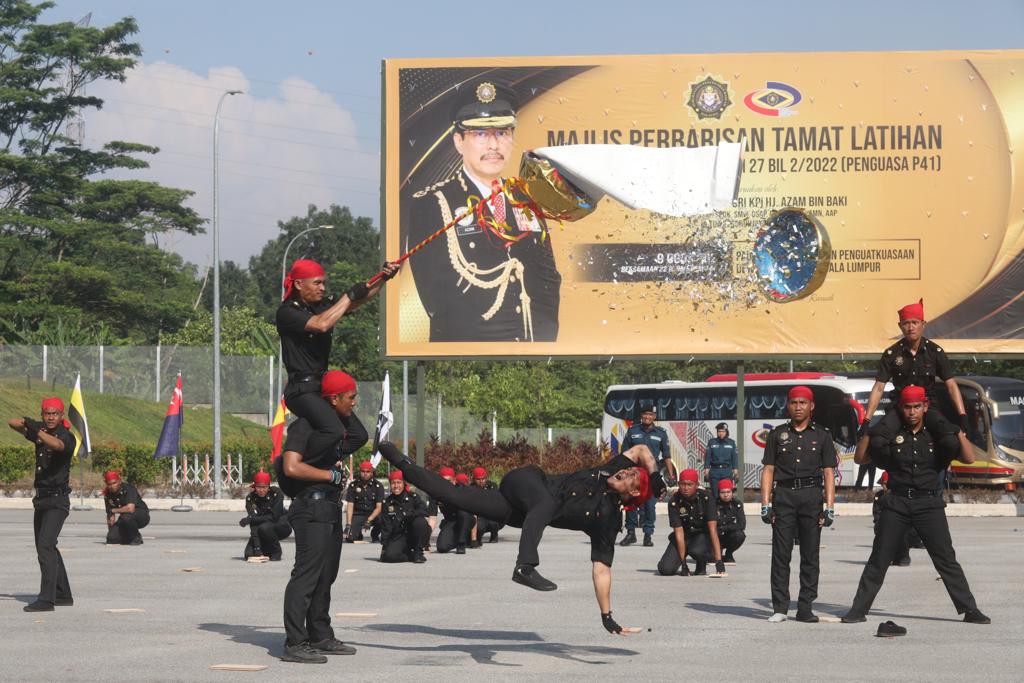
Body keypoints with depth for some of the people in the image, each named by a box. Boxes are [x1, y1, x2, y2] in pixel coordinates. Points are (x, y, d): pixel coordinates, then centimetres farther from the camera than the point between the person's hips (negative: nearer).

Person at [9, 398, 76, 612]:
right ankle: (63, 595, 26)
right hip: (41, 499, 9)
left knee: (45, 546, -20)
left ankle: (46, 599, -26)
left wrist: (35, 429, -38)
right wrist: (26, 423, -15)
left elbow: (57, 445, -36)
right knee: (45, 547, 16)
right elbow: (13, 424, 5)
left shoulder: (67, 437, -13)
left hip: (57, 500, -9)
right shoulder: (40, 431, 9)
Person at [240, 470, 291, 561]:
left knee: (265, 527, -34)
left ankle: (276, 552, -9)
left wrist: (250, 519, -33)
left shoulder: (276, 493, -22)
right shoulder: (250, 498, -15)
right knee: (249, 554, -16)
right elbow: (253, 525, -23)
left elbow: (274, 517, -26)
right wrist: (257, 549, -33)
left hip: (282, 526, -3)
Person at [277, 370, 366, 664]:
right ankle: (294, 644, -14)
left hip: (330, 508, 10)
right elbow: (292, 467, -23)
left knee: (325, 575, 15)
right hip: (312, 508, -10)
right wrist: (332, 475, -15)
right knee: (307, 573, -12)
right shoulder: (306, 425, -13)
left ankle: (321, 637, 23)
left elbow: (360, 436, 31)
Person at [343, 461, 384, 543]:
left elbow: (379, 507, -10)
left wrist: (369, 520, -26)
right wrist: (348, 525, -17)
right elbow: (350, 506, -5)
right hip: (358, 514, 0)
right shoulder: (353, 486, -2)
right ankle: (358, 534, 18)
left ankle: (374, 535, 1)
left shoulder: (378, 486, -4)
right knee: (349, 538, -22)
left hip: (373, 514, 0)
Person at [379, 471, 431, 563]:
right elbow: (385, 526, 5)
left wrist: (406, 515, -26)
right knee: (389, 556, -28)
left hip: (414, 534, -1)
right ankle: (411, 555, 3)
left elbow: (424, 510, -19)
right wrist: (384, 544, -3)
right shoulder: (387, 502, 5)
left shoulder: (412, 497, -2)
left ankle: (418, 552, -14)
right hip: (398, 537, 1)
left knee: (420, 521, -34)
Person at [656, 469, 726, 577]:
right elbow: (679, 532, -16)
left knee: (696, 550, -38)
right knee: (665, 569, -19)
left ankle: (701, 567, -3)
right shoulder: (674, 502, -15)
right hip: (685, 537, 2)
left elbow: (712, 529, -26)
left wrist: (719, 561, -33)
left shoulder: (706, 498, -19)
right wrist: (683, 564, -21)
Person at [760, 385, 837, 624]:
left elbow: (829, 472, 7)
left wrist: (830, 507, -2)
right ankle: (780, 608, 0)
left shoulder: (822, 435, 11)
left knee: (810, 555, 0)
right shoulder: (778, 434, 12)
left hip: (811, 495, 0)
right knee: (780, 553, -3)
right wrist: (765, 504, -1)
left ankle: (805, 608, 4)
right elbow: (768, 470, 9)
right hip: (783, 495, 0)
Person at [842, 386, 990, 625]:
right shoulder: (891, 435, 5)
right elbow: (861, 459, 7)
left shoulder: (937, 435, 6)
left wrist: (959, 432, -10)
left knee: (946, 560, -2)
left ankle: (970, 610, 1)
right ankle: (858, 610, 8)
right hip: (896, 504, 0)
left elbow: (969, 458, 1)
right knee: (879, 560, 3)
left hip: (929, 504, 0)